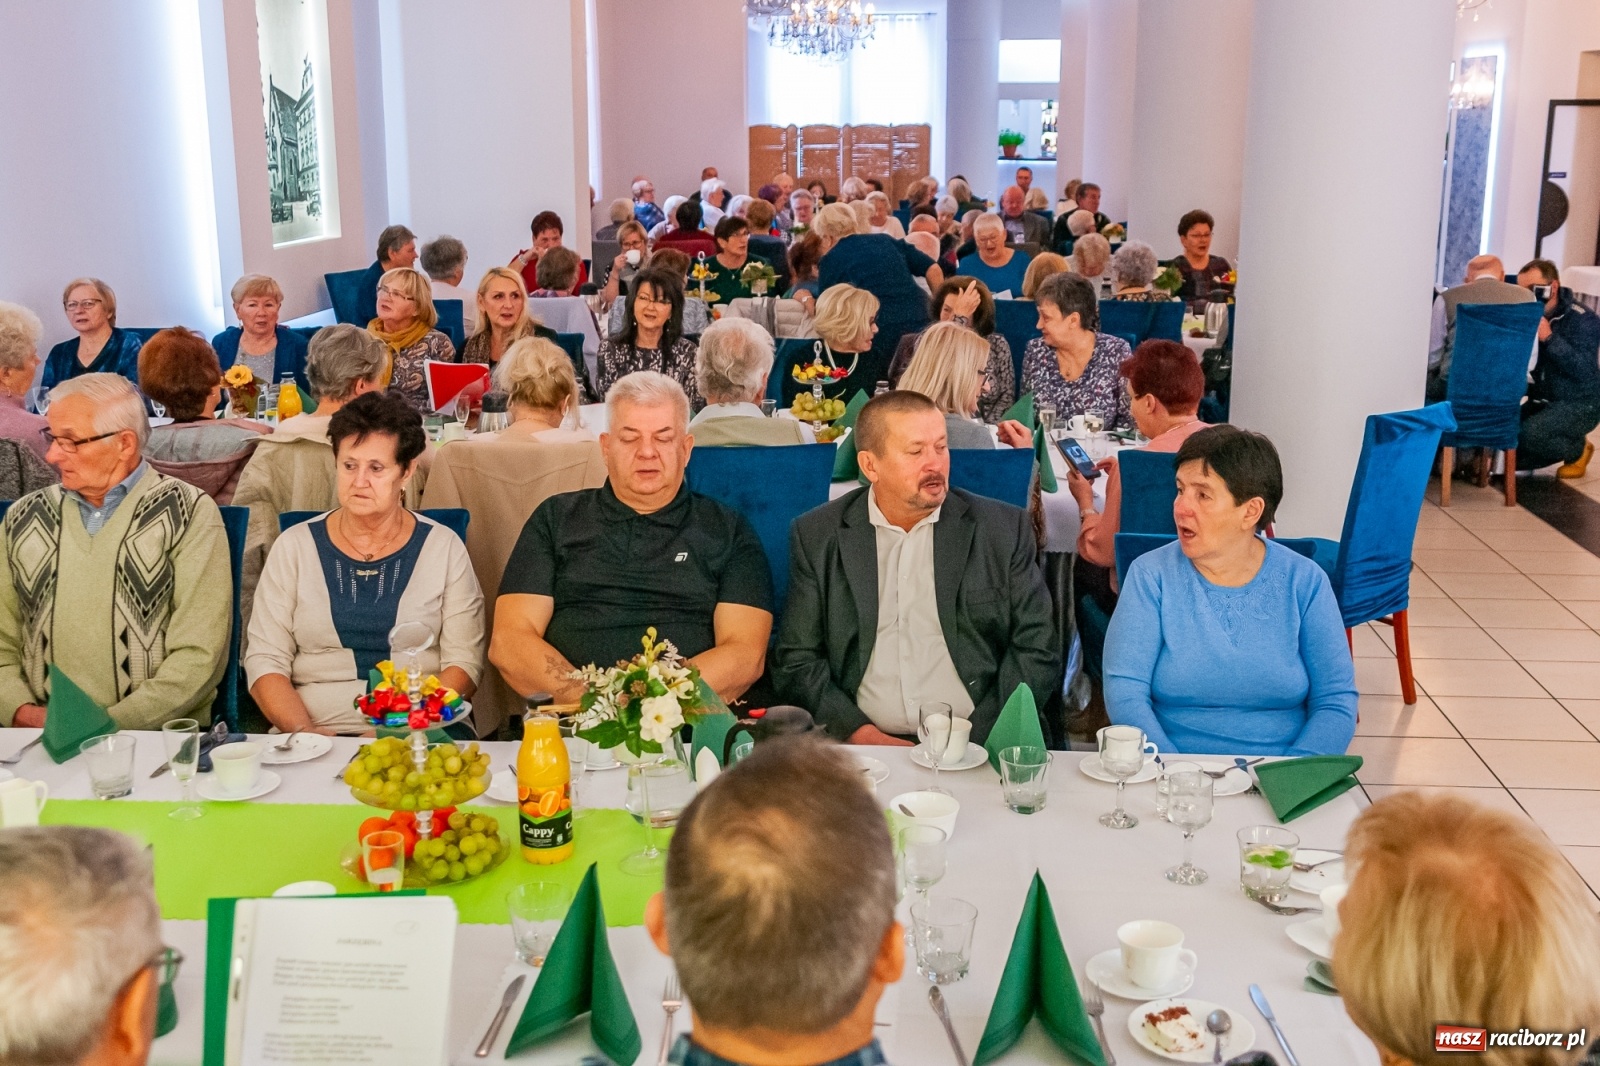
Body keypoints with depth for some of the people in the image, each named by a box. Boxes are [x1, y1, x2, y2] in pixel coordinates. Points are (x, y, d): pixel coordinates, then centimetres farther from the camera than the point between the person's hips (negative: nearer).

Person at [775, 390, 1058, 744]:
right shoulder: (816, 536, 7)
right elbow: (796, 661, 6)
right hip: (860, 751, 0)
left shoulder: (1005, 528, 6)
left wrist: (974, 738, -8)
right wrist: (863, 735, -9)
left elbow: (1038, 650, 5)